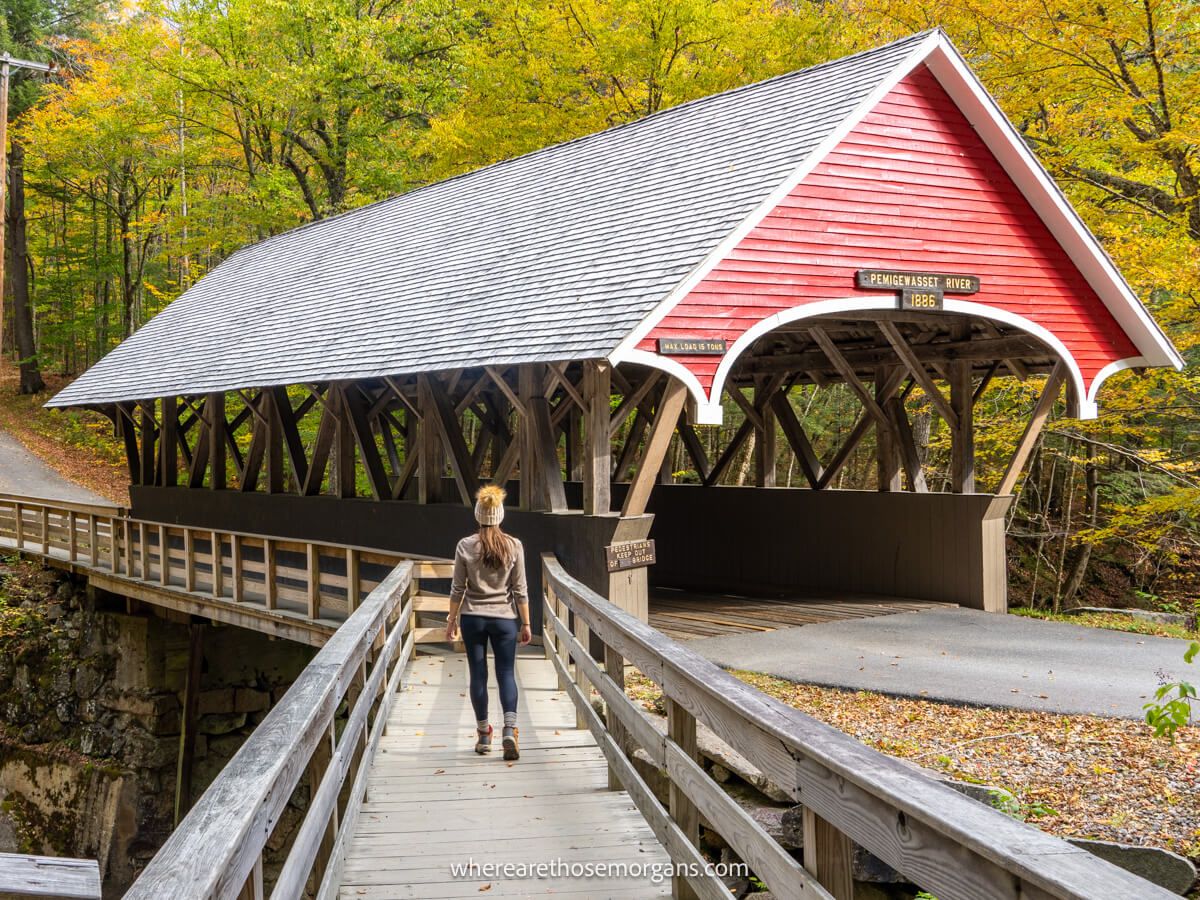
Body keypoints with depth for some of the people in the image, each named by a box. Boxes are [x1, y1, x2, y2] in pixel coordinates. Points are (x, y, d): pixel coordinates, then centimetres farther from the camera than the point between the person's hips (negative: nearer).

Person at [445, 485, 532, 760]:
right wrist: (526, 623, 4)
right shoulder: (514, 546, -5)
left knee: (478, 675, 8)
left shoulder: (465, 546, -5)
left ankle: (483, 735, 14)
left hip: (473, 617, 0)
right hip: (505, 617, 0)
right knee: (506, 673, 4)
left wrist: (452, 619, 10)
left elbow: (458, 588, -1)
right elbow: (520, 590, -2)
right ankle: (509, 730, -15)